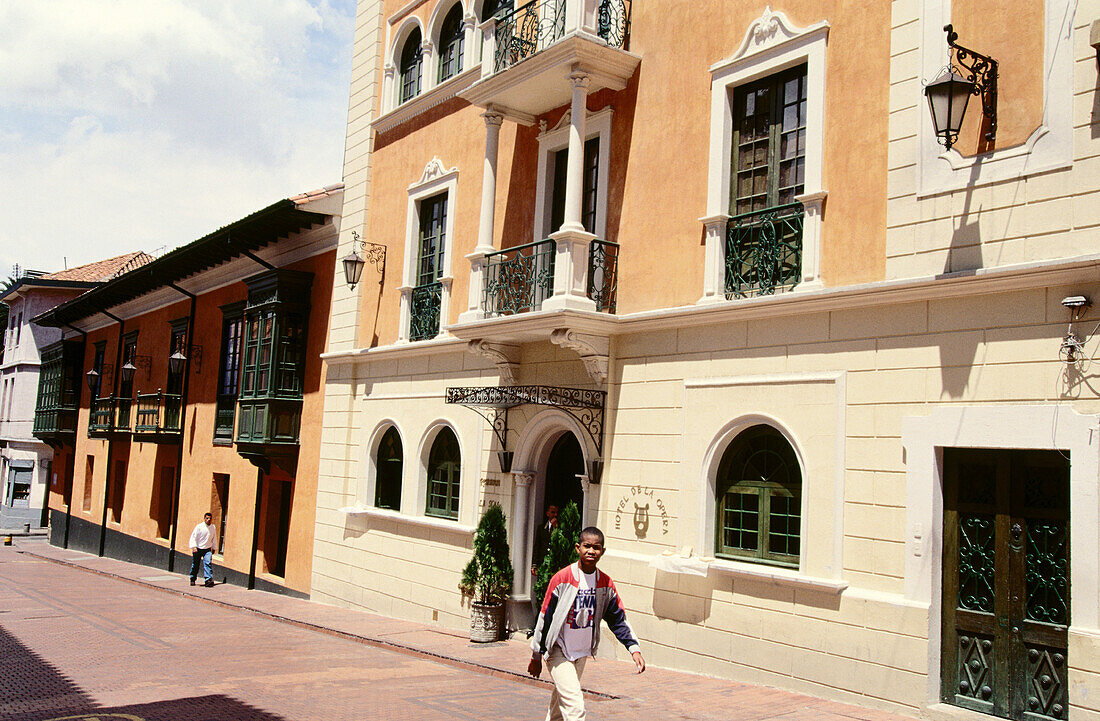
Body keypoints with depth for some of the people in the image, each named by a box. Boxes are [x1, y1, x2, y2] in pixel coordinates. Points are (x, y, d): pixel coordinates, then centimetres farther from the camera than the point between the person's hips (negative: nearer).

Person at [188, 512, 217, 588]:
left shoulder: (213, 527, 5)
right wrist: (194, 547, -16)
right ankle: (192, 580, 27)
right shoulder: (199, 527, -6)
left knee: (207, 563, -17)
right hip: (198, 549, -1)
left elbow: (214, 538, 17)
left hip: (207, 549, 1)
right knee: (195, 565, 8)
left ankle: (209, 580, -26)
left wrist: (214, 547, 19)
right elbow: (193, 537, -7)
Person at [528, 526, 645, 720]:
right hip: (557, 651, -5)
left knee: (563, 702, 19)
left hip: (582, 653, 5)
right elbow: (544, 618, -9)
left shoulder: (606, 584, -2)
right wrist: (536, 657, -4)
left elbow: (618, 620, 5)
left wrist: (634, 648, -9)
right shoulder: (562, 578, -15)